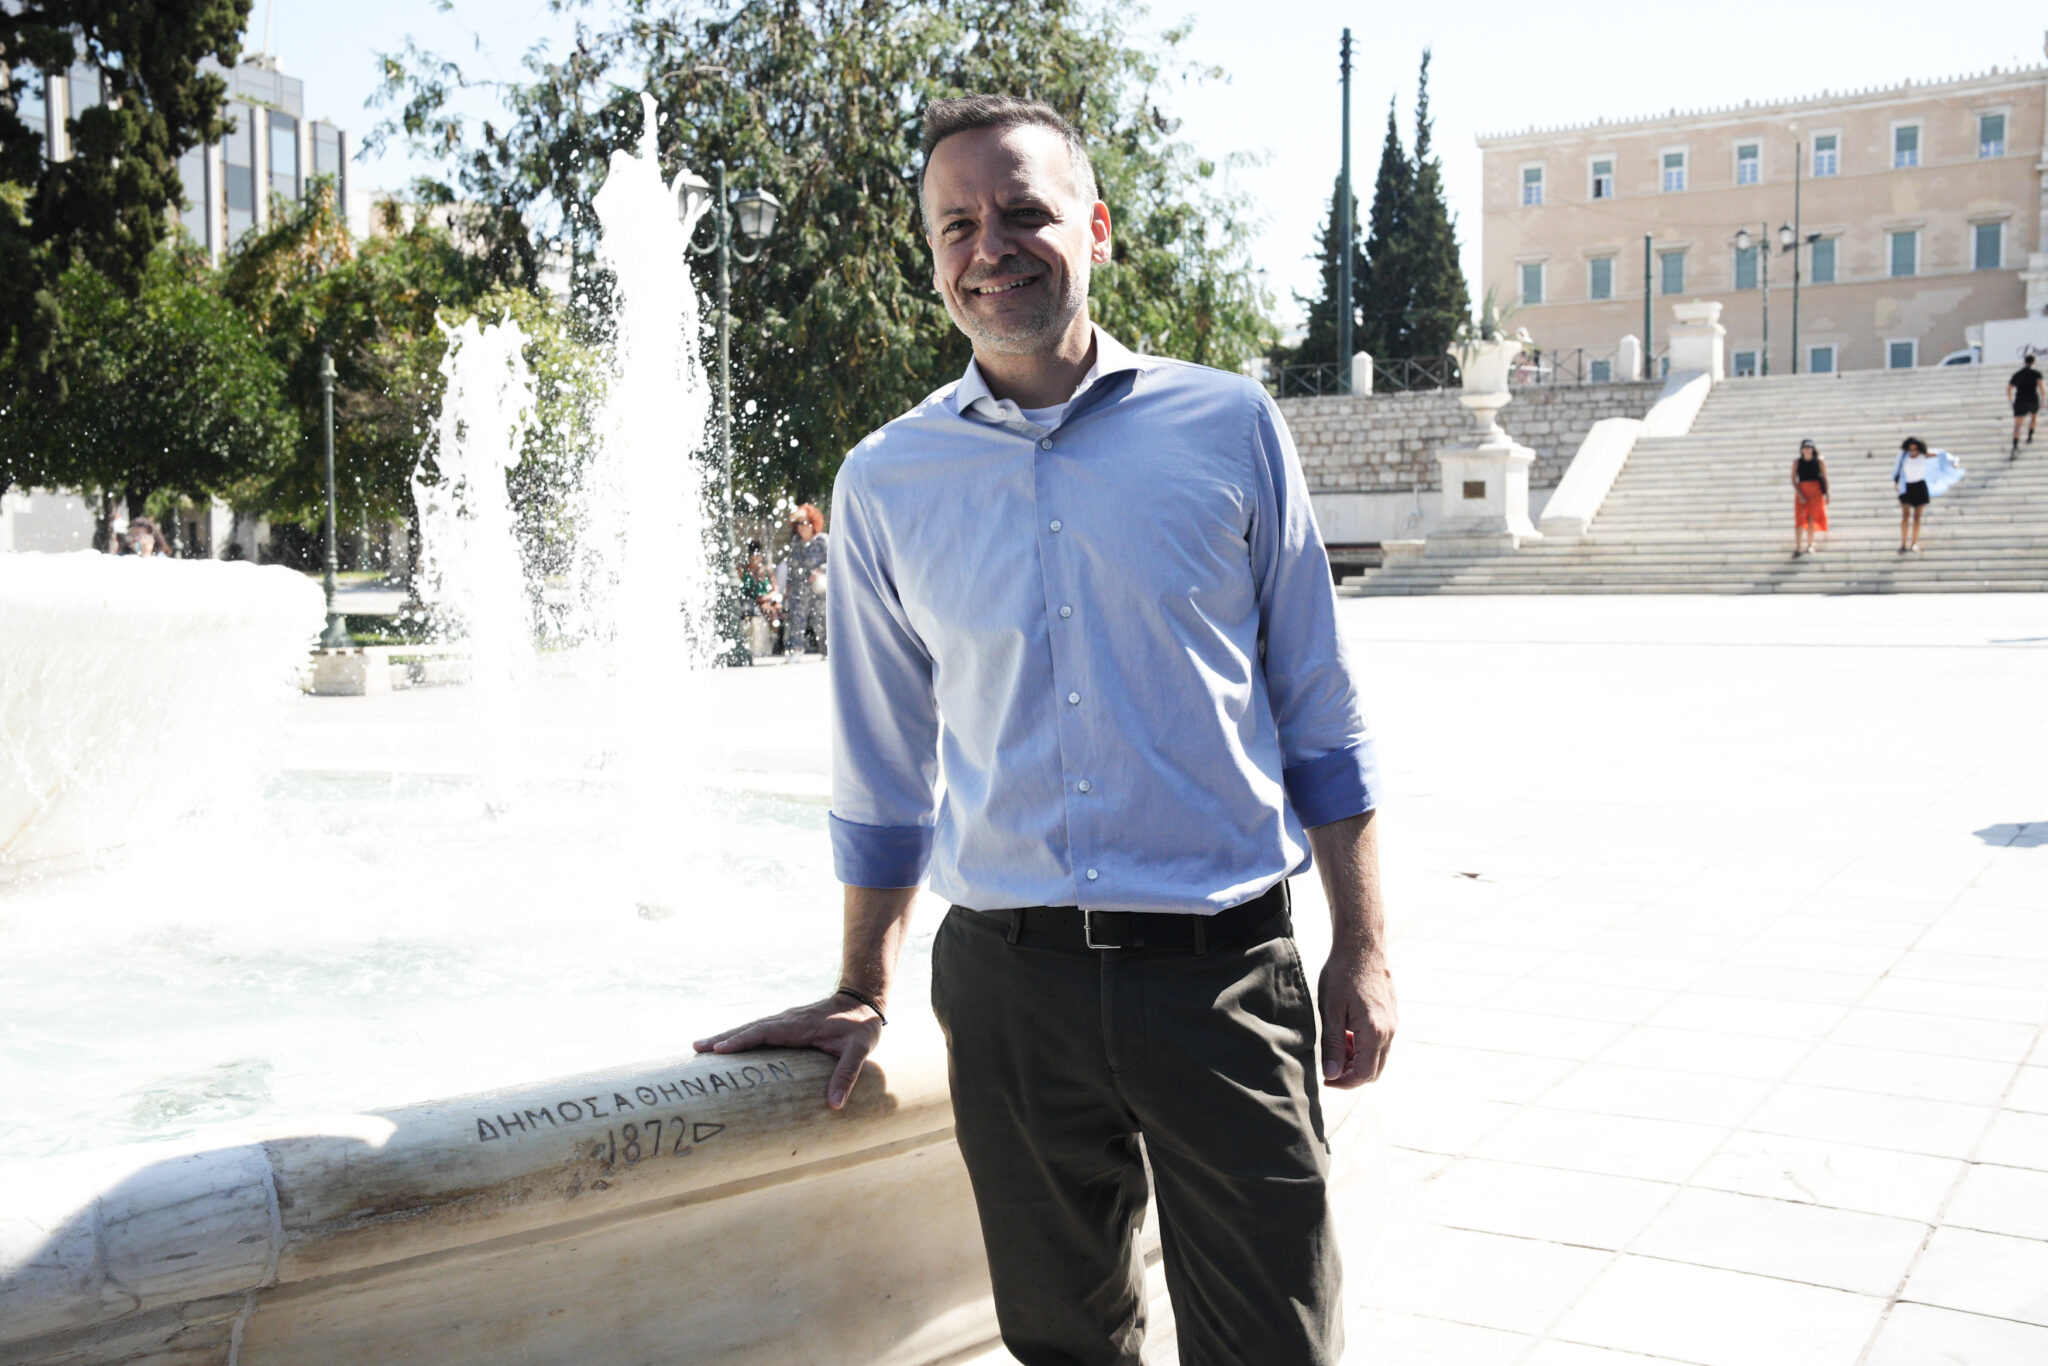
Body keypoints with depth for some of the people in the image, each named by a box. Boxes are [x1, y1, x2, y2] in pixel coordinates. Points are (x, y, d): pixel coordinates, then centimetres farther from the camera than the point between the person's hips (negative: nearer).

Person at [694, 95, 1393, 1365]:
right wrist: (862, 996, 13)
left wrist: (1364, 952, 2)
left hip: (1223, 972, -1)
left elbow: (1322, 720, 5)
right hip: (1008, 985, 2)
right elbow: (884, 771, 12)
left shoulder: (1229, 426, 1)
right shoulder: (886, 482, 5)